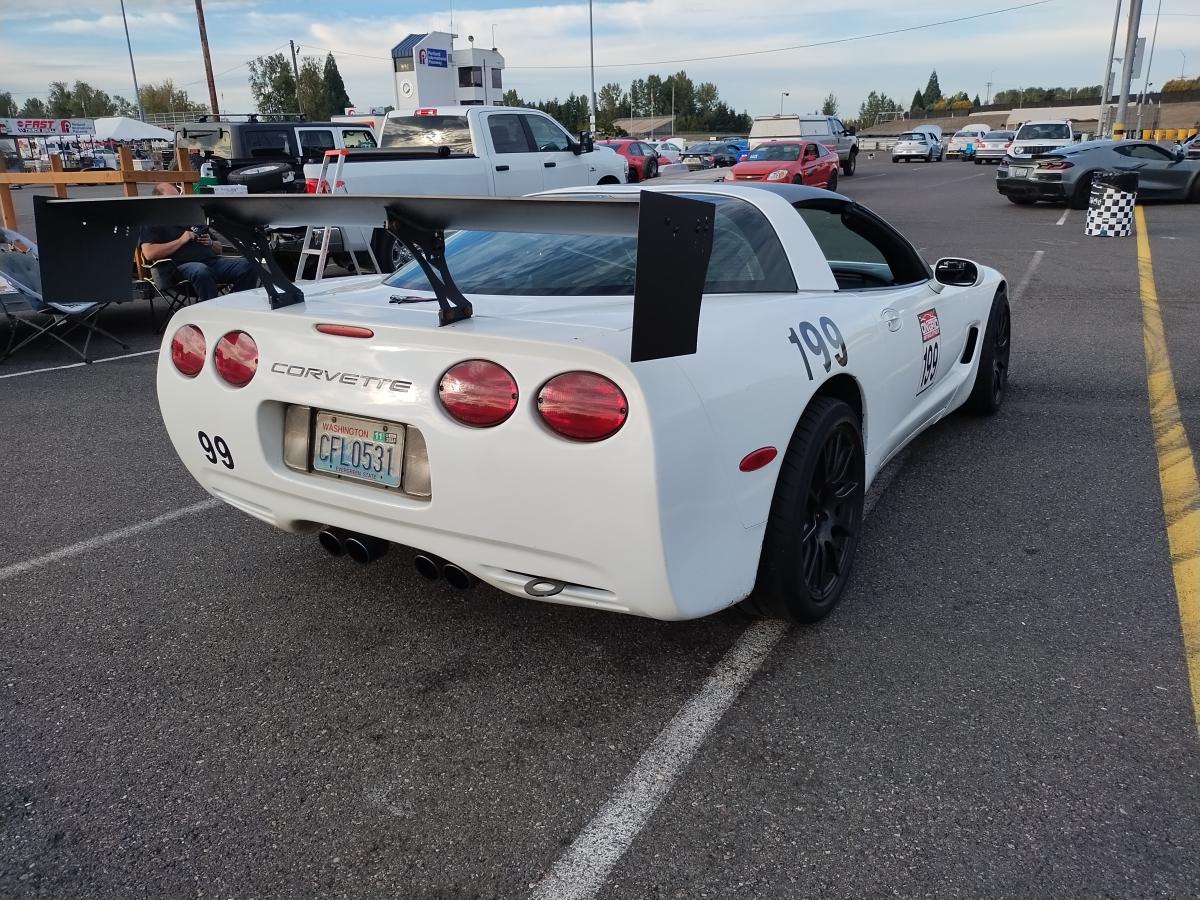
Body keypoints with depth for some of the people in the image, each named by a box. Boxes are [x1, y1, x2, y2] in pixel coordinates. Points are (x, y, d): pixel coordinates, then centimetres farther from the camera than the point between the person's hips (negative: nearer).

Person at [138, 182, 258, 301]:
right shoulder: (152, 224, 14)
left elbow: (219, 249, 33)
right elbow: (149, 254, -6)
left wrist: (211, 243, 8)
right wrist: (181, 241, -5)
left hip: (212, 260, 6)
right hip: (183, 265, -5)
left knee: (247, 264, -20)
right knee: (201, 271, -42)